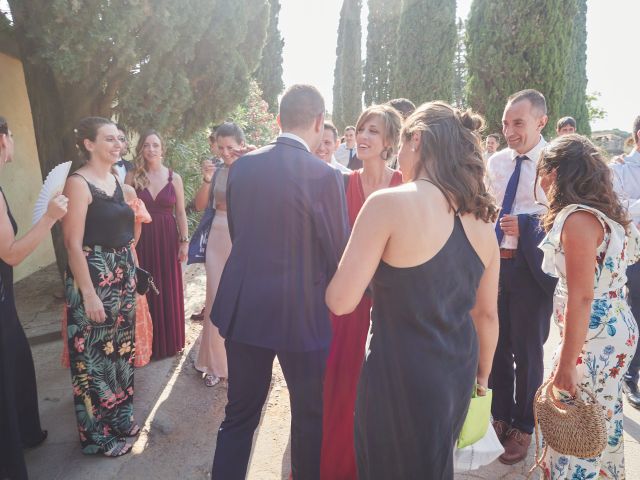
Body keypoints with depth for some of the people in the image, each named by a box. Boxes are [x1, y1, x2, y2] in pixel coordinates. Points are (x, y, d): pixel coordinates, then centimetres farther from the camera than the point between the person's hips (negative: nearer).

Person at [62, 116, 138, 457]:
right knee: (95, 356, 6)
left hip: (122, 275, 8)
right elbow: (73, 244, -18)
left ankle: (120, 418, 37)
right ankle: (99, 435, 24)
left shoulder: (116, 179, 8)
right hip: (94, 278, -8)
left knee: (120, 349, 18)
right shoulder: (79, 182, -15)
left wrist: (130, 273, 11)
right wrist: (89, 294, -20)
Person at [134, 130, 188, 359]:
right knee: (146, 290, 7)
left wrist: (184, 241, 1)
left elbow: (180, 213, 5)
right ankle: (149, 343, 23)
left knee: (169, 289, 8)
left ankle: (170, 341, 26)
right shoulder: (134, 177, 0)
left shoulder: (174, 177, 2)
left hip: (167, 239, 1)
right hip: (142, 240, 0)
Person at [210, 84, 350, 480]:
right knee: (310, 414, 19)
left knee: (239, 415, 19)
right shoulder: (326, 176, -16)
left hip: (243, 309, 5)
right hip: (302, 313, -4)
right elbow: (338, 253, -10)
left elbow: (237, 233, 8)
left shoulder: (241, 166, -1)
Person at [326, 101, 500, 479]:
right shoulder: (482, 219, 1)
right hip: (458, 373, 7)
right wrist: (482, 375, 23)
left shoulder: (389, 203, -20)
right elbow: (487, 314, 9)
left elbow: (341, 302, -20)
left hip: (401, 375, -6)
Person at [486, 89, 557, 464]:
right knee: (496, 344, 16)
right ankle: (500, 415, 38)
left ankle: (523, 427, 33)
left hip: (531, 267, -5)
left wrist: (525, 227, -21)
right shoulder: (496, 162, 6)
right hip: (494, 261, 5)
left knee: (527, 349, 10)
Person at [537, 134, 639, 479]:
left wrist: (566, 364, -19)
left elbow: (581, 297, -23)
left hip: (593, 341, -9)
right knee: (602, 422, 22)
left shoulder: (577, 219, -20)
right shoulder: (604, 211, 8)